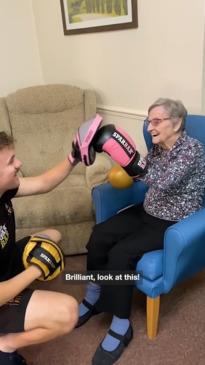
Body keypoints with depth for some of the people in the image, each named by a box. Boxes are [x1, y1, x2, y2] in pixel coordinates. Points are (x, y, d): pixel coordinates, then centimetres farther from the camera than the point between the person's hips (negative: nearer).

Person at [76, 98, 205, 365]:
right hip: (148, 212, 8)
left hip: (174, 224, -7)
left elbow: (162, 183, -36)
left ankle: (121, 326, -4)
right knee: (99, 235, -8)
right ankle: (93, 298, 11)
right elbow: (141, 176, 9)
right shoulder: (158, 146, 4)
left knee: (120, 254, -23)